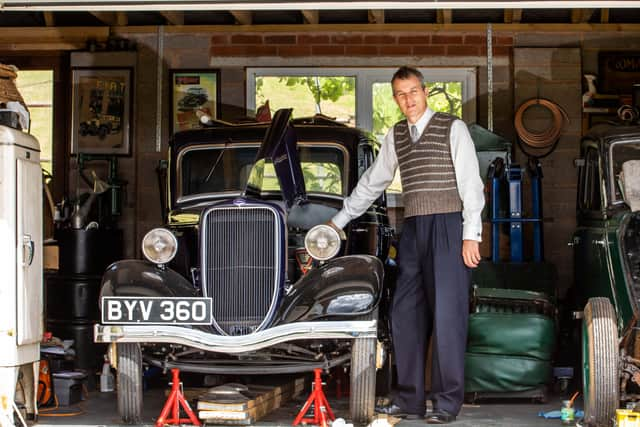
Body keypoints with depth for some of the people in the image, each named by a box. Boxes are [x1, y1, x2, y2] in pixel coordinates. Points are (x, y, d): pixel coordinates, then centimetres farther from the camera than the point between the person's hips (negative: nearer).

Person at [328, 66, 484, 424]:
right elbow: (372, 183, 24)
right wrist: (340, 220, 25)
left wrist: (471, 235, -12)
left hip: (448, 227, -6)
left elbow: (471, 183, -5)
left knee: (446, 315, -6)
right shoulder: (395, 136, 15)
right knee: (406, 315, 6)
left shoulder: (453, 128, -2)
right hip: (413, 230, 6)